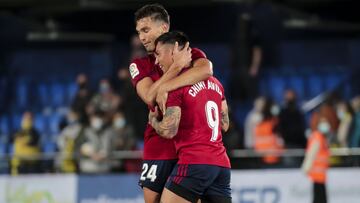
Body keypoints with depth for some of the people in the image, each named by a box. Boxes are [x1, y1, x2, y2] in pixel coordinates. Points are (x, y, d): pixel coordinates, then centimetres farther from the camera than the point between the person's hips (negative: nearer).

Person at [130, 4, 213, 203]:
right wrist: (177, 66, -18)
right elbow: (150, 97, -11)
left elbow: (206, 69, -22)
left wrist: (166, 87, -27)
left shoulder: (191, 54, 3)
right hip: (159, 147, 2)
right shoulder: (139, 65, 8)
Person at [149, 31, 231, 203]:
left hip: (194, 163, -7)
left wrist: (153, 120, 7)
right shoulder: (214, 82, 16)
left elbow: (169, 131, -12)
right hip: (222, 165, 8)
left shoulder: (176, 85, -8)